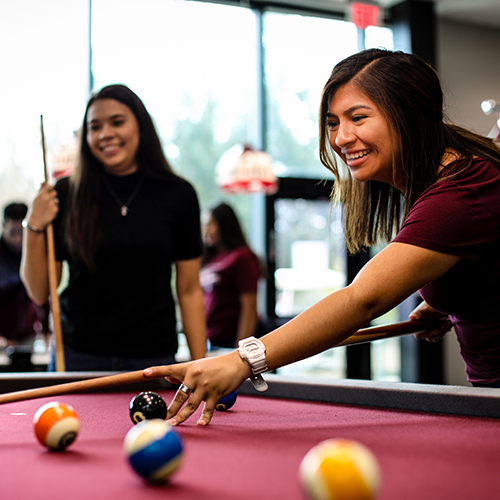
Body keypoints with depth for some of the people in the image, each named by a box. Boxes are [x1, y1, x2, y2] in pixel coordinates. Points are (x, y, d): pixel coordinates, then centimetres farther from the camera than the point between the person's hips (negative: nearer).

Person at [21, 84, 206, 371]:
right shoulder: (66, 195, -2)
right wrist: (34, 229, -13)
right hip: (78, 356, 0)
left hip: (153, 358, 0)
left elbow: (189, 290, 2)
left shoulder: (177, 195, -1)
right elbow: (40, 293, 1)